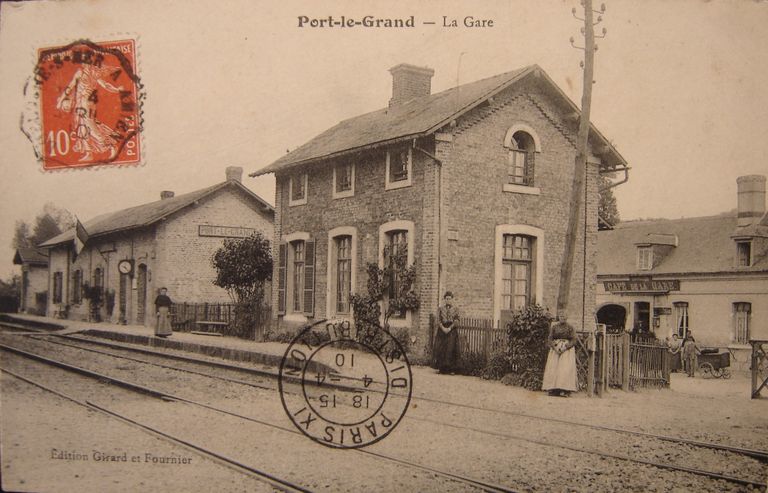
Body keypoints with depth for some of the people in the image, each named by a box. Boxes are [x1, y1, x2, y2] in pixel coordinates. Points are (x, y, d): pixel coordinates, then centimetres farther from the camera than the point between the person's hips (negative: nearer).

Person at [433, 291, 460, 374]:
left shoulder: (455, 309, 8)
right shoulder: (440, 309, 9)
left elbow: (456, 321, -2)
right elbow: (438, 320, 1)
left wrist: (449, 328, -15)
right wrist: (443, 328, -14)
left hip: (452, 331, 0)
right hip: (441, 330, 0)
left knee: (451, 349, -6)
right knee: (440, 349, -3)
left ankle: (451, 368, -3)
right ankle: (440, 368, 3)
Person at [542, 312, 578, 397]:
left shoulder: (570, 327, 3)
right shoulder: (554, 327, 9)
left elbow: (573, 340, -3)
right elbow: (549, 339, 6)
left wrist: (564, 348, -15)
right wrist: (555, 347, -10)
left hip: (567, 350, -2)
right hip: (555, 349, 2)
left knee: (565, 367, -14)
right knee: (553, 367, -9)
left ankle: (564, 390, -17)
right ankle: (552, 389, -10)